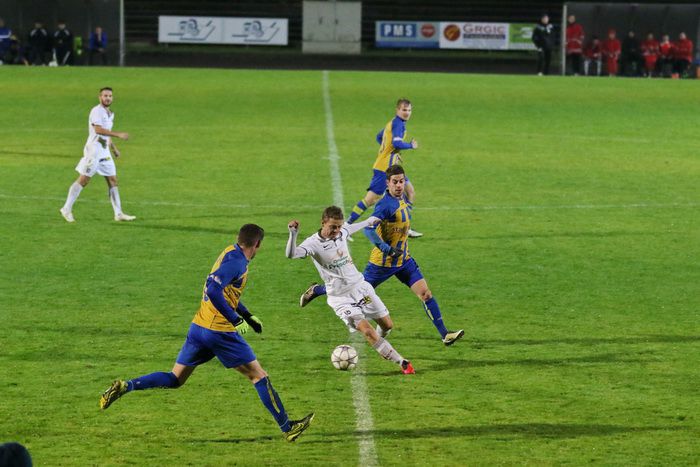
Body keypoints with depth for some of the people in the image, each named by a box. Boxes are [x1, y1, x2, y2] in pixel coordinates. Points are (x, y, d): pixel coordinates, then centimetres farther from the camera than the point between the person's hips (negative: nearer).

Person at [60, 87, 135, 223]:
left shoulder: (110, 114, 17)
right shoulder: (97, 111, -11)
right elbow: (98, 129, -25)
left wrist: (114, 148, 22)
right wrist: (118, 134, -28)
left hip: (105, 152, 8)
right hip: (93, 151, -8)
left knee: (113, 181, 4)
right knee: (83, 180, -6)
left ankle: (118, 214, 6)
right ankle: (67, 209, 1)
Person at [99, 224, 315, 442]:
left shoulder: (230, 253, 14)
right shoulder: (236, 261, -15)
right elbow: (213, 291, -27)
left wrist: (248, 316, 28)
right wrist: (237, 320, -22)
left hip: (198, 326, 8)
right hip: (220, 332, -8)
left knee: (175, 379, 12)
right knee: (259, 375, 4)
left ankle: (125, 386, -5)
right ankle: (287, 428, 9)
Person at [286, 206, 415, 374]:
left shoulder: (342, 231, -1)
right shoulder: (313, 243, -19)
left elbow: (353, 228, 25)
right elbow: (291, 254, -36)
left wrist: (369, 221, 43)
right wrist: (293, 234, -53)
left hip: (361, 286, 6)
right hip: (341, 297, -6)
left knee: (387, 324, 10)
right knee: (367, 330, -19)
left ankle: (380, 346, 44)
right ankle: (402, 363, -12)